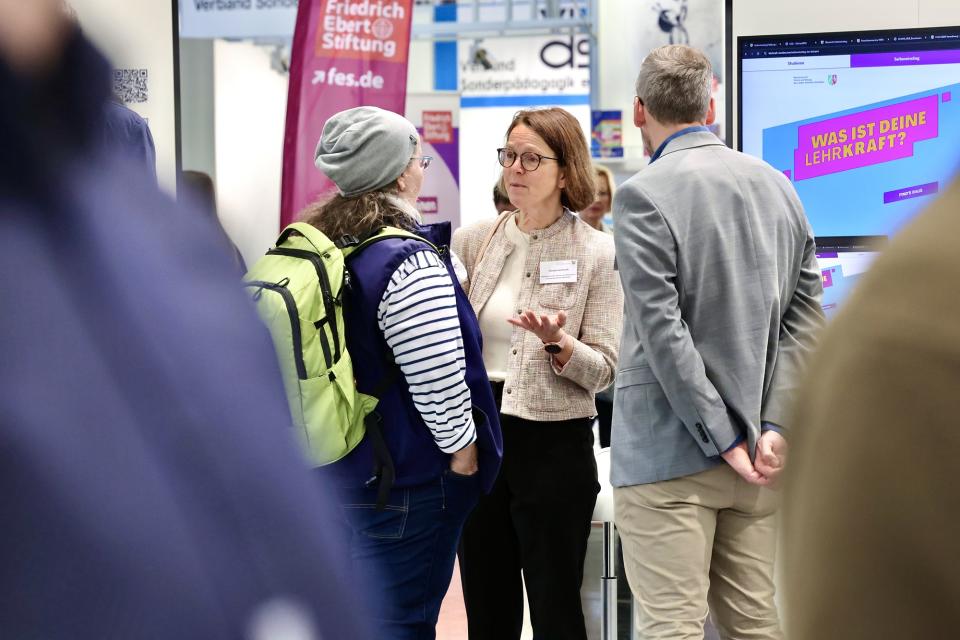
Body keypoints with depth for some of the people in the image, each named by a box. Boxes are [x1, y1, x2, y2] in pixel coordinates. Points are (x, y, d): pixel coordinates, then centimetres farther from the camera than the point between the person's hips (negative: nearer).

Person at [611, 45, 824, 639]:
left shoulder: (643, 195, -10)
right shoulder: (777, 185, 9)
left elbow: (663, 333, -16)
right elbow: (806, 315, 5)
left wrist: (725, 440, -11)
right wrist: (774, 426, -1)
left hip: (670, 454, -6)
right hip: (759, 452, 6)